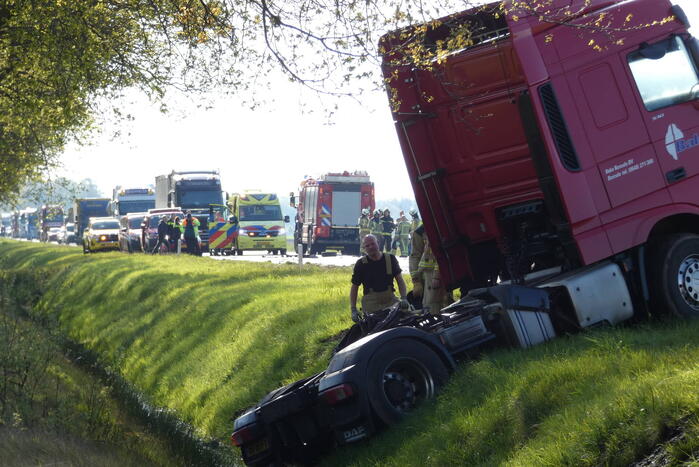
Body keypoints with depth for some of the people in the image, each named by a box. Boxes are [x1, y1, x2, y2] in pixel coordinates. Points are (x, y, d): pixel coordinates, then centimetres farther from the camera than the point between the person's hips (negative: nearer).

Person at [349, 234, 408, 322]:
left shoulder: (390, 259, 10)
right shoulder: (361, 264, 5)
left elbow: (400, 281, 12)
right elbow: (354, 287, 9)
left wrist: (404, 298, -6)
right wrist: (353, 310, -2)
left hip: (390, 299, 2)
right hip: (371, 303, -2)